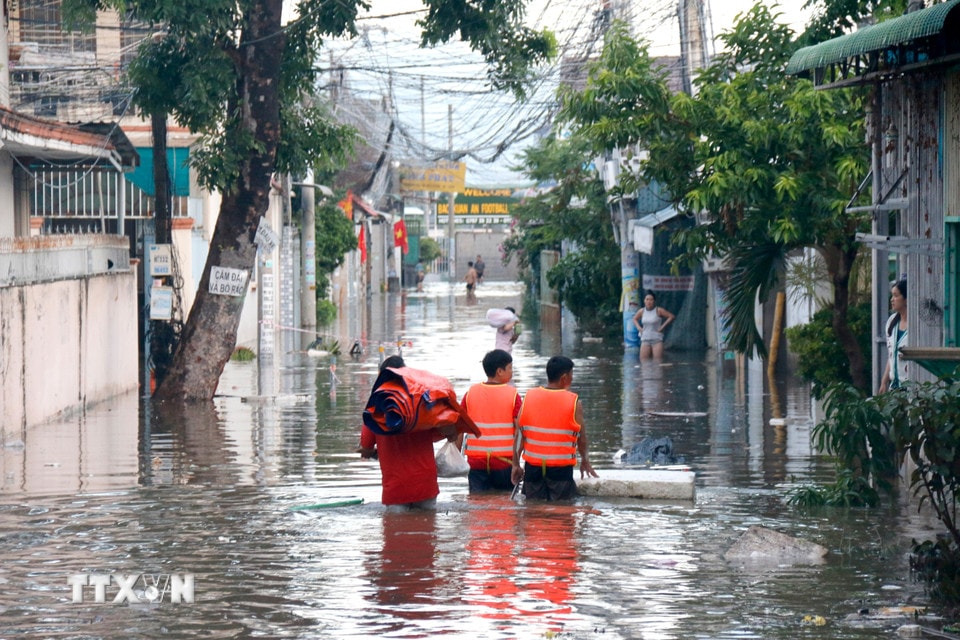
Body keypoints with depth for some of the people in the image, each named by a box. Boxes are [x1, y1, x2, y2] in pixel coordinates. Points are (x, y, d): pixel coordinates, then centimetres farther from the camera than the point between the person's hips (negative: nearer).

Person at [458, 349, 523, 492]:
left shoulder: (470, 393, 2)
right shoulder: (513, 395, -6)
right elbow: (519, 432, -10)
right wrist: (516, 463, -7)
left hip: (476, 461, 2)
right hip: (504, 462, -2)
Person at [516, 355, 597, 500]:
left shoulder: (529, 397, 1)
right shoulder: (573, 402, -7)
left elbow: (519, 435, 0)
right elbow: (581, 437, 3)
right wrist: (585, 461, 21)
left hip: (533, 467, 3)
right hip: (561, 469, -3)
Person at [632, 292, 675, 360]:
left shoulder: (658, 310, -6)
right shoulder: (642, 311, 7)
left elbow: (671, 316, -8)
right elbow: (635, 319, 25)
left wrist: (662, 327, -10)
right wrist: (639, 328, 8)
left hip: (657, 339, -4)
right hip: (645, 339, 4)